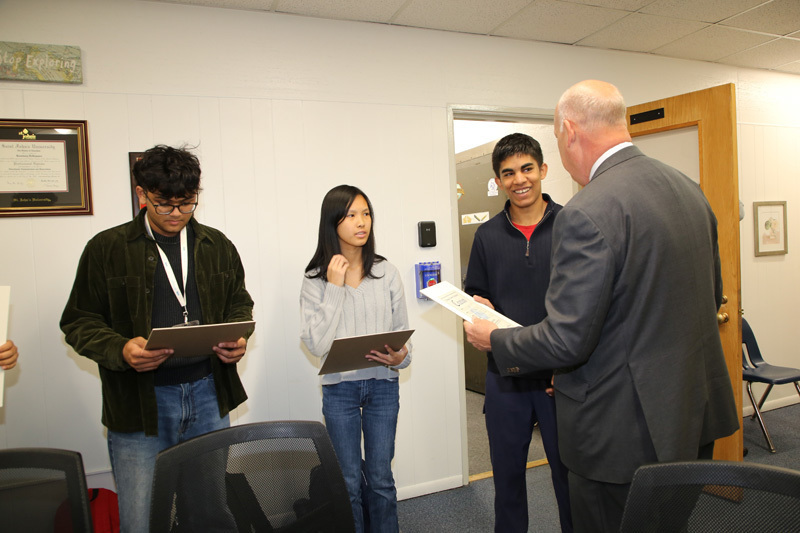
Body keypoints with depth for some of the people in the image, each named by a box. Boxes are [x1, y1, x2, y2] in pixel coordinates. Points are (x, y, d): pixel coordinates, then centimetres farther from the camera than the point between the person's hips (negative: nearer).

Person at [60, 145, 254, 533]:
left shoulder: (217, 246, 7)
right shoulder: (106, 248, -2)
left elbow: (239, 304, 17)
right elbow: (79, 322, 0)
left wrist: (238, 340, -4)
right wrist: (120, 350, -19)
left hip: (209, 394, 3)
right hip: (139, 402, -3)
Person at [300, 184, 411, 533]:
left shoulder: (386, 272, 0)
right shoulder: (316, 279, -6)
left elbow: (402, 331, 6)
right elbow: (316, 344, -15)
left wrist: (400, 357, -16)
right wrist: (334, 287, -17)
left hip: (383, 384, 2)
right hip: (339, 389, -1)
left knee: (381, 478, 11)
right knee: (349, 481, 11)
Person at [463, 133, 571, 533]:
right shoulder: (487, 236, 5)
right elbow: (473, 294, 12)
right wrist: (479, 310, -11)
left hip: (562, 375, -2)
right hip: (504, 376, 3)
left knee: (568, 472, 11)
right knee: (507, 473, 16)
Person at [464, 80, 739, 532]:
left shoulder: (587, 214, -24)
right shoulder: (690, 189, 4)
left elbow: (567, 341, -23)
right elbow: (713, 296, 14)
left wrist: (496, 339, -6)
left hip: (624, 430, -8)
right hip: (696, 415, 9)